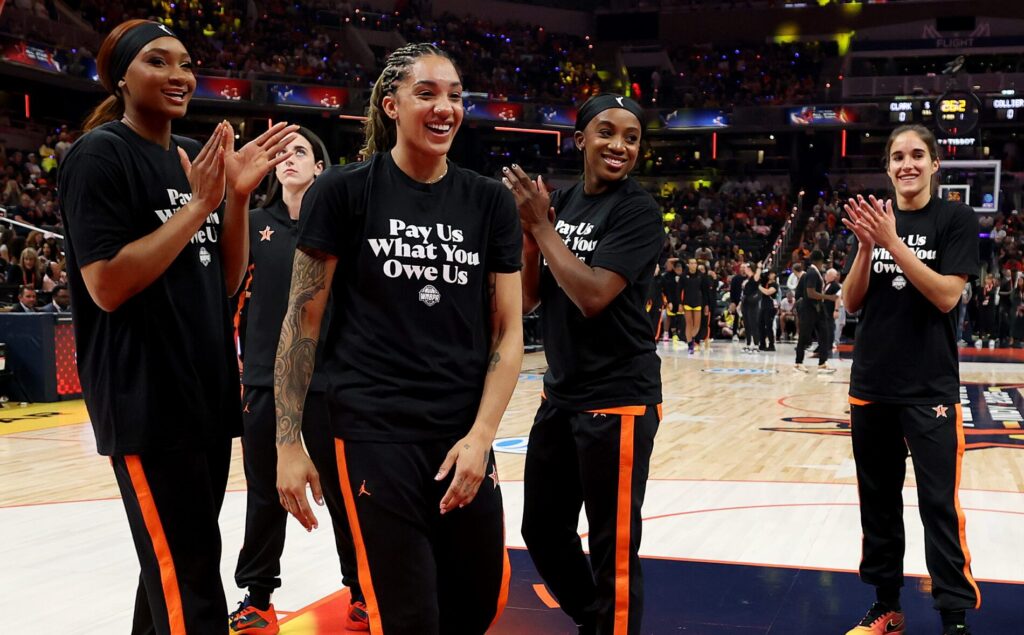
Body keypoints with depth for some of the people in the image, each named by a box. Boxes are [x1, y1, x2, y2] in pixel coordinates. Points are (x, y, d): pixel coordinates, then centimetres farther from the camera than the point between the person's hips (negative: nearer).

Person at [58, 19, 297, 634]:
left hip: (207, 388, 8)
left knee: (175, 567, 17)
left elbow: (226, 280, 12)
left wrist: (237, 195, -2)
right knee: (189, 581, -8)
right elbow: (106, 286, -18)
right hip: (145, 399, -8)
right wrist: (198, 206, -18)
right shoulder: (100, 153, -8)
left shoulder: (196, 156, 13)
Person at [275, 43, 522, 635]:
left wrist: (481, 436, -7)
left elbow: (508, 330, 4)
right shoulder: (343, 191, -5)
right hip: (375, 433, -4)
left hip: (464, 436, 4)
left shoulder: (491, 202, 4)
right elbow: (302, 322, -2)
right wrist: (289, 443, -5)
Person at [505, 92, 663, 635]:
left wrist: (540, 225, -18)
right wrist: (528, 232, -8)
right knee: (542, 528, 19)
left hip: (617, 400, -7)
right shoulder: (560, 202, 7)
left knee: (613, 548, 0)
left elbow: (593, 295, -24)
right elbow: (528, 298, 7)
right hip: (560, 394, 8)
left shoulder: (637, 210, -12)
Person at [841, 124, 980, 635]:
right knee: (877, 500, 10)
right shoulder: (873, 219, 9)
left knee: (939, 504, -4)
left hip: (930, 388, -4)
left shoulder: (956, 219, -3)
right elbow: (851, 303, 4)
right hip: (871, 385, 5)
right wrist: (867, 247, -13)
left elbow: (947, 295, -15)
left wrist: (893, 242, -21)